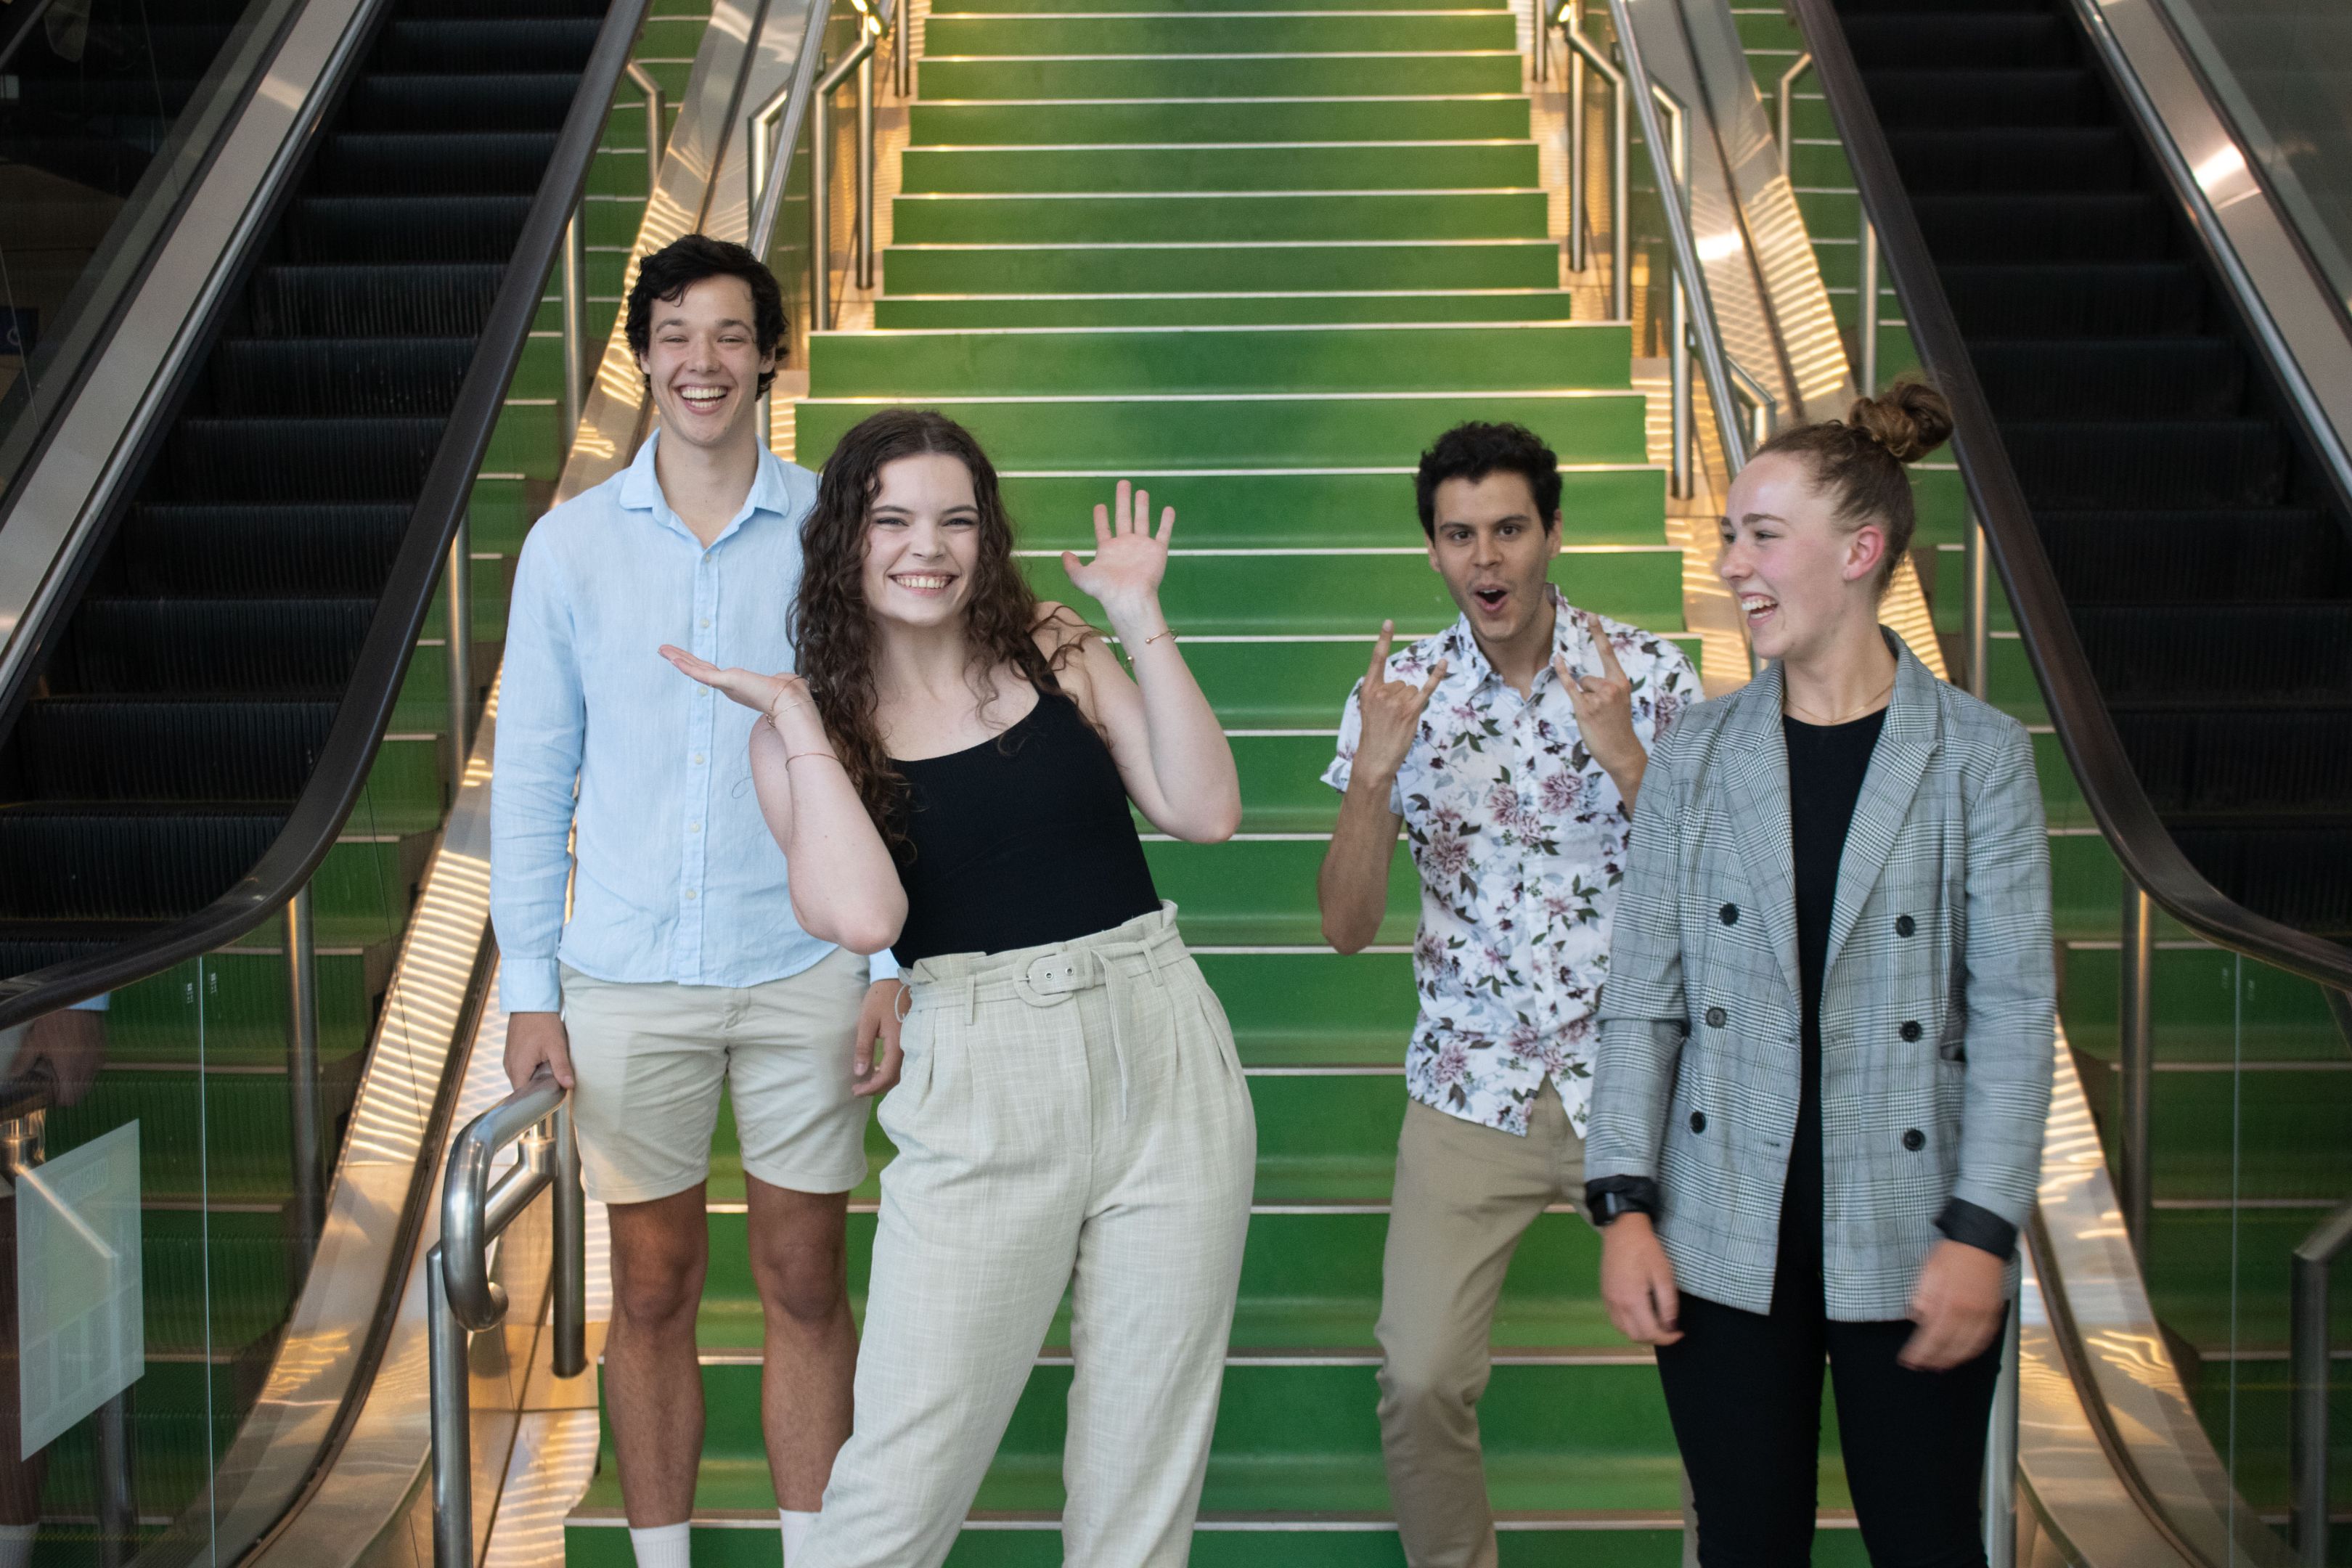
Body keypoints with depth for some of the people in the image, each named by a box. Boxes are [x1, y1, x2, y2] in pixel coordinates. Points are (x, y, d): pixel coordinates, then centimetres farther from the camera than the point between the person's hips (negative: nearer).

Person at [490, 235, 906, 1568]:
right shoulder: (571, 543, 2)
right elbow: (531, 776, 5)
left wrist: (895, 966, -3)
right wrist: (529, 984, 0)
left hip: (805, 969, 0)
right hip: (629, 979, 1)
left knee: (807, 1284, 9)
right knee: (654, 1290, 10)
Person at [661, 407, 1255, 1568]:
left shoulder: (1055, 649, 6)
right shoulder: (807, 732, 1)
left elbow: (1205, 811, -4)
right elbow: (864, 917, -17)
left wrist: (1141, 622, -7)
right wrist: (795, 721, -11)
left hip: (1162, 1051, 2)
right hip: (979, 1085, -2)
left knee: (1145, 1458, 10)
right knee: (904, 1472, -2)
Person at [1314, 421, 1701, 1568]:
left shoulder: (1652, 675, -3)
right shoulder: (1399, 692, 0)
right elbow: (1349, 928, -3)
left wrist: (1626, 759, -22)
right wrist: (1373, 771, -19)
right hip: (1470, 1089, 1)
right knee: (1421, 1383, -3)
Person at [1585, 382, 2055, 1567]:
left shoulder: (1978, 755, -2)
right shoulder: (1697, 754, 4)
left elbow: (2014, 1010, -5)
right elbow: (1643, 995, 2)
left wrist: (1981, 1232, -11)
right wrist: (1625, 1205, -5)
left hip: (1910, 1236, -1)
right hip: (1726, 1235, 2)